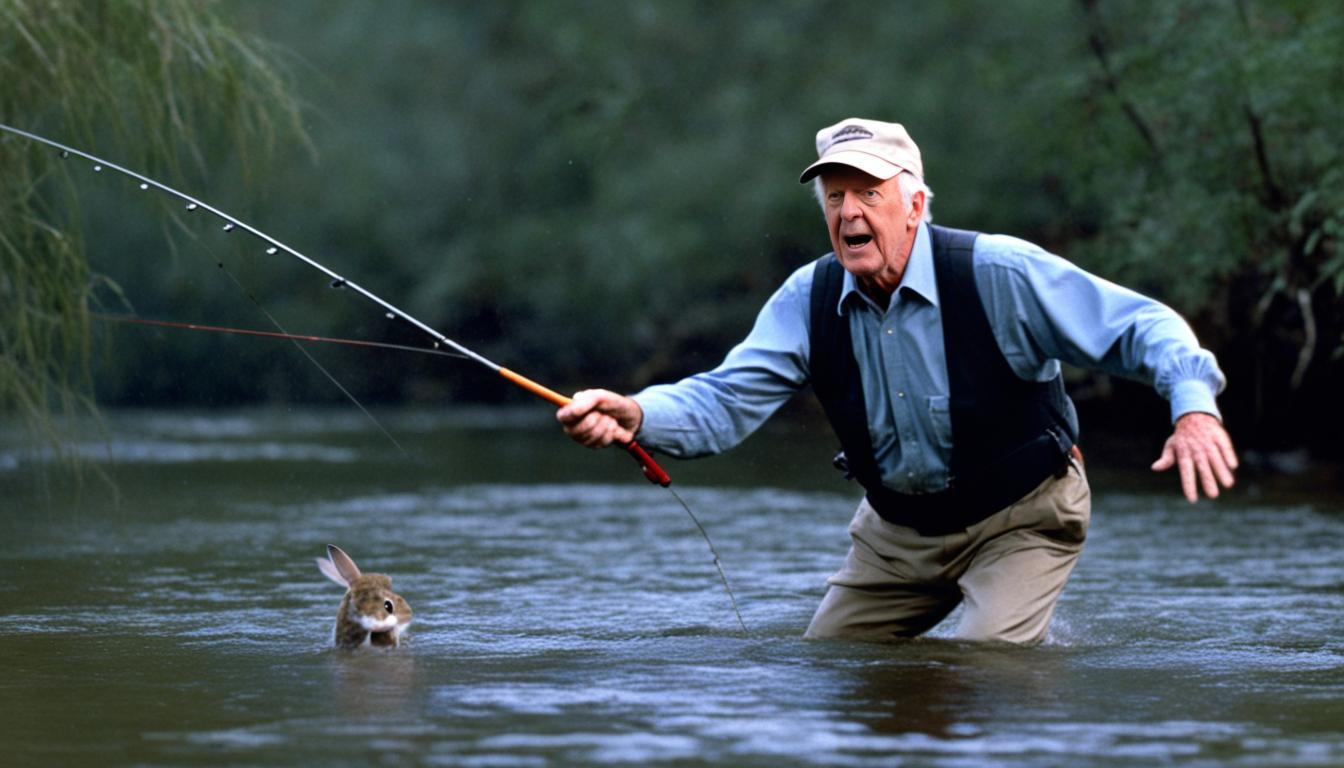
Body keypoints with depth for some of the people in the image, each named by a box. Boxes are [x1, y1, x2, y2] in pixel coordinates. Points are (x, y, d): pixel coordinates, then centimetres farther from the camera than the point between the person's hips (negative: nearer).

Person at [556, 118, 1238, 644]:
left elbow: (1138, 325, -21)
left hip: (1017, 518, -5)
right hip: (898, 530, 5)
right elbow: (725, 399, -16)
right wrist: (635, 415, -37)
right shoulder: (809, 300, -10)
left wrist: (1193, 406, -40)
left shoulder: (998, 273, -22)